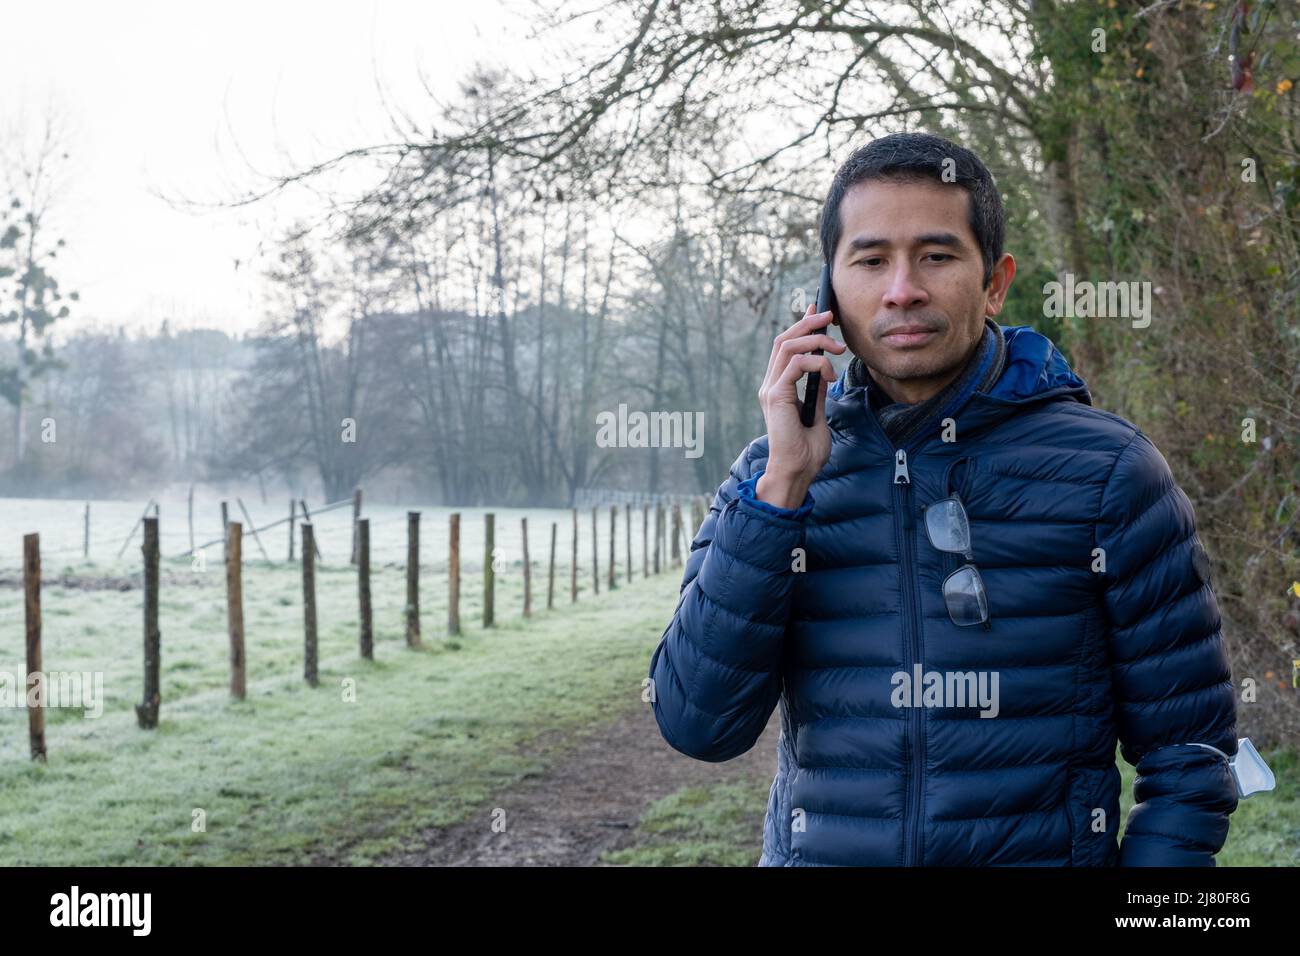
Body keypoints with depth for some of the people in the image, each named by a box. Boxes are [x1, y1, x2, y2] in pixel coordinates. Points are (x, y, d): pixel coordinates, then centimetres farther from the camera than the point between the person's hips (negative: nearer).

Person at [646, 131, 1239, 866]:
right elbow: (697, 725, -11)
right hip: (817, 848, 2)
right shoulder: (774, 474, -2)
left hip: (1043, 847, -2)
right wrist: (781, 489, -17)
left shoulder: (1105, 469, -8)